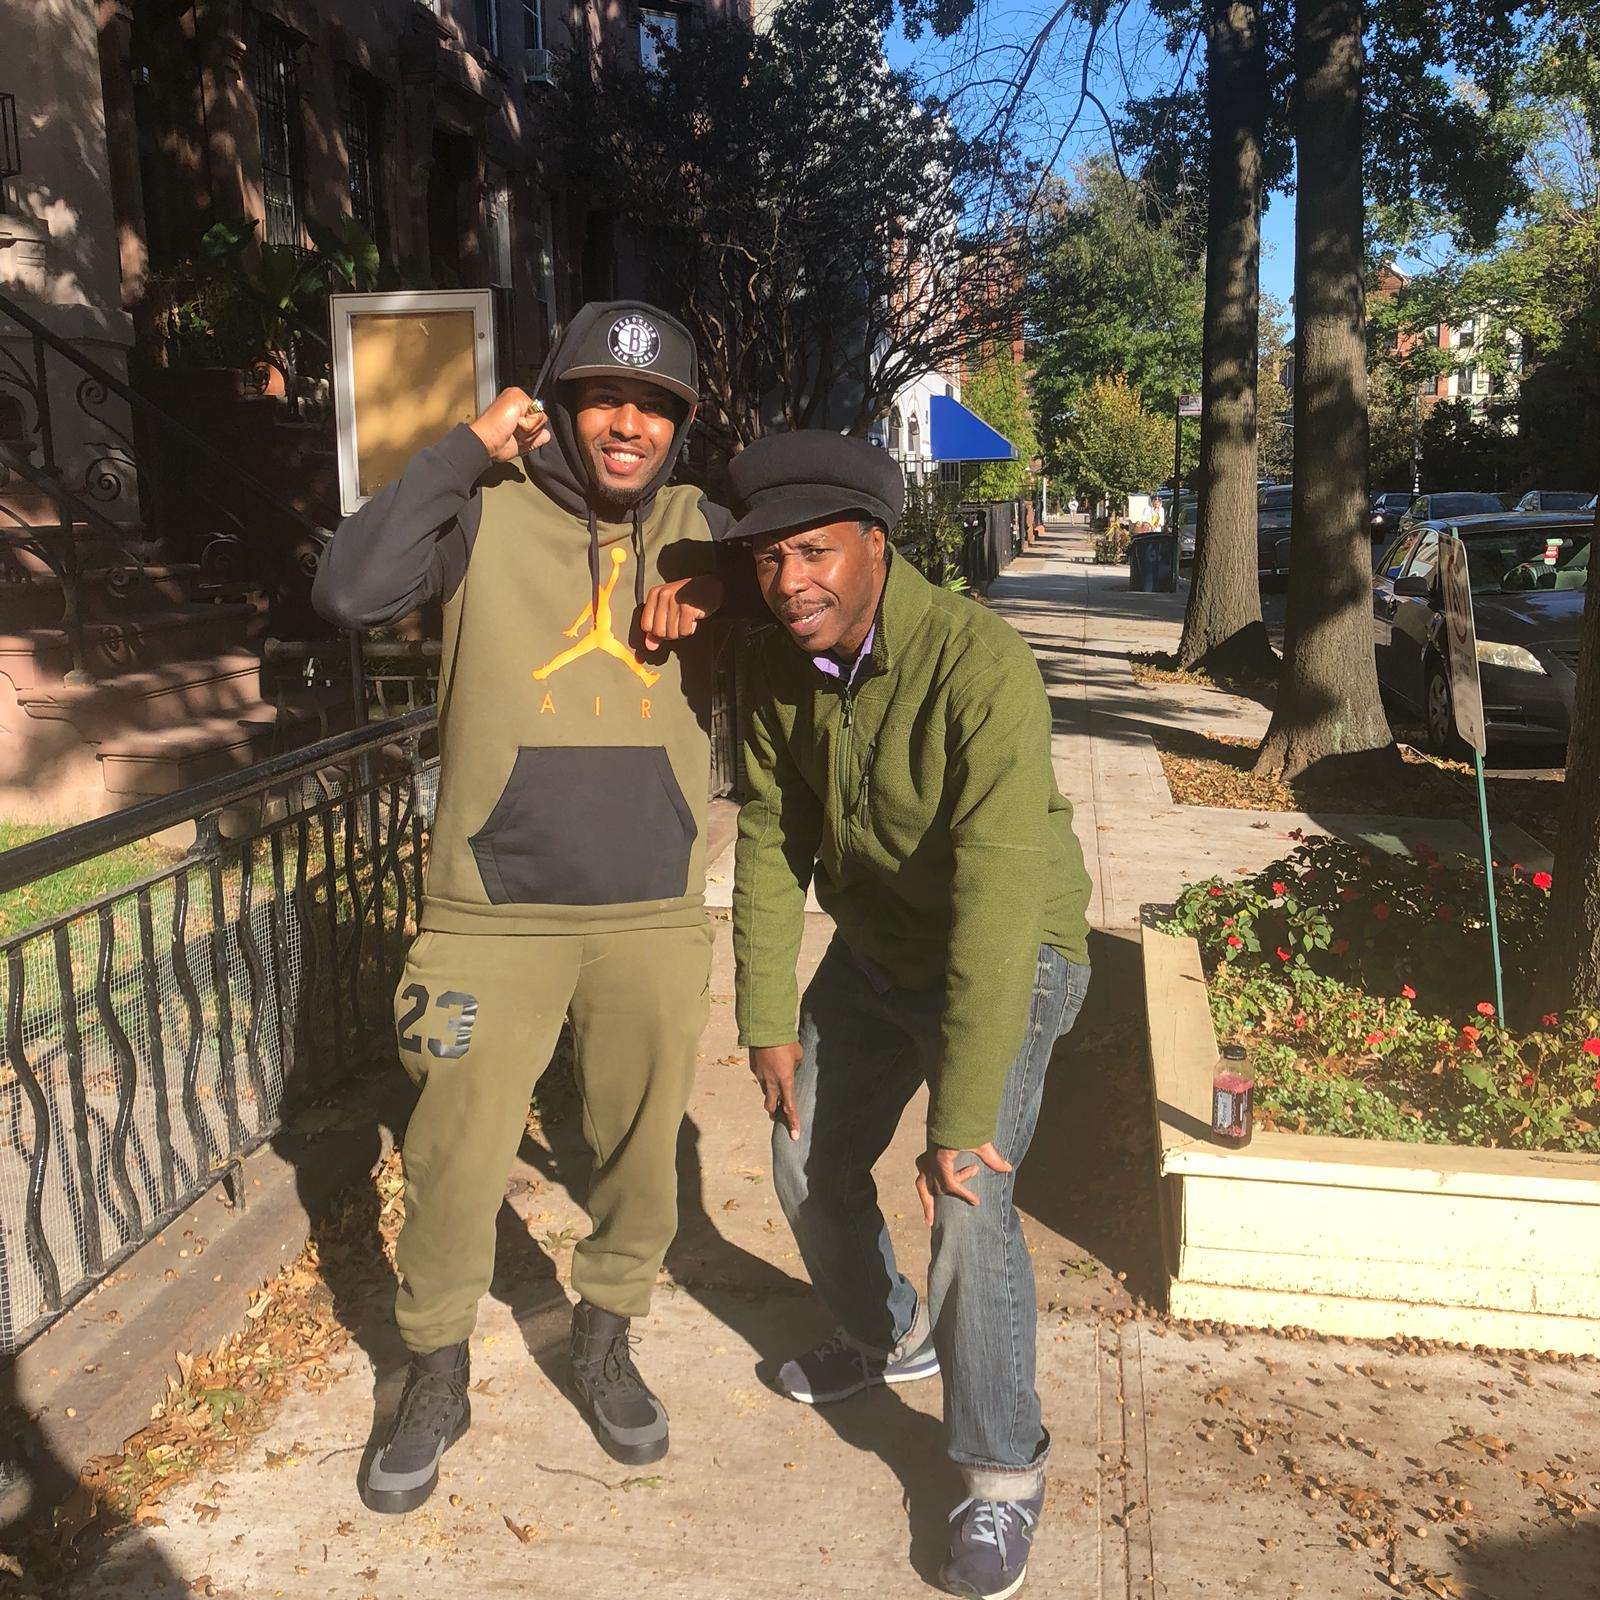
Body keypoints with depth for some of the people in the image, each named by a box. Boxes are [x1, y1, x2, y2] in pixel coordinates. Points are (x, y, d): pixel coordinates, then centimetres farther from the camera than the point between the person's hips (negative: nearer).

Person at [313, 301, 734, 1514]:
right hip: (495, 916, -2)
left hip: (655, 917, 3)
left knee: (642, 1153, 15)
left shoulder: (696, 528, 6)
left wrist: (723, 585, -8)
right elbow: (351, 592, -18)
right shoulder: (488, 514, -4)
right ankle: (437, 1382, 30)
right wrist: (466, 450, -15)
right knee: (455, 1162, 5)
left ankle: (605, 1346, 40)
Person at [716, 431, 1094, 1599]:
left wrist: (962, 1113, -37)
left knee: (968, 1198, -20)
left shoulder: (982, 666, -34)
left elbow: (998, 900, -37)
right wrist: (769, 1015, -4)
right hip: (873, 949, 7)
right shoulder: (774, 669, -12)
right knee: (810, 1163, 13)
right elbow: (770, 842, -2)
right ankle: (890, 1337, 43)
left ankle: (1004, 1475, 5)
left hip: (1011, 956, -6)